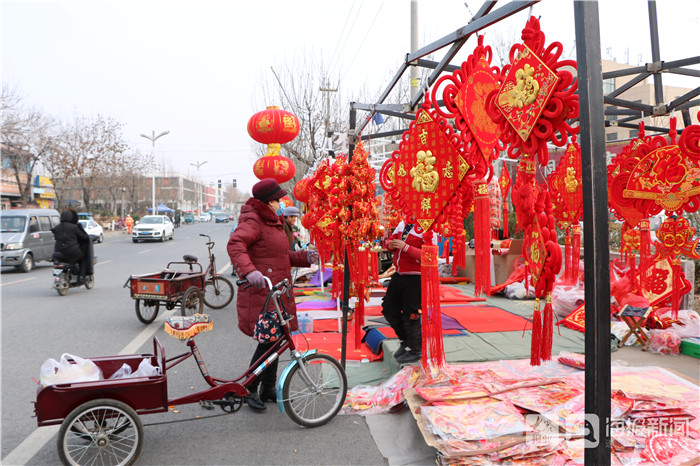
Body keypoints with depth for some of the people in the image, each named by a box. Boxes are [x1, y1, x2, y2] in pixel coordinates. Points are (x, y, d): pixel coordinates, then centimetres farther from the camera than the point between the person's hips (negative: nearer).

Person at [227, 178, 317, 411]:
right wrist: (249, 271, -43)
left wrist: (304, 257, 8)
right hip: (260, 293, -10)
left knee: (274, 340, 14)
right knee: (267, 342, -8)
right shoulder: (252, 221, -11)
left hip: (277, 292, 10)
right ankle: (249, 390, 11)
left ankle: (268, 388, 29)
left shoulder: (273, 221, 20)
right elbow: (235, 245, -28)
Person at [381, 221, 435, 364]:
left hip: (415, 278, -8)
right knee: (389, 309, 13)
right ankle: (405, 341, 33)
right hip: (398, 275, 8)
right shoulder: (402, 224, 8)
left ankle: (414, 351, 20)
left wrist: (405, 247, -26)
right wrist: (390, 244, -4)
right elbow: (391, 240, 21)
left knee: (410, 315, -1)